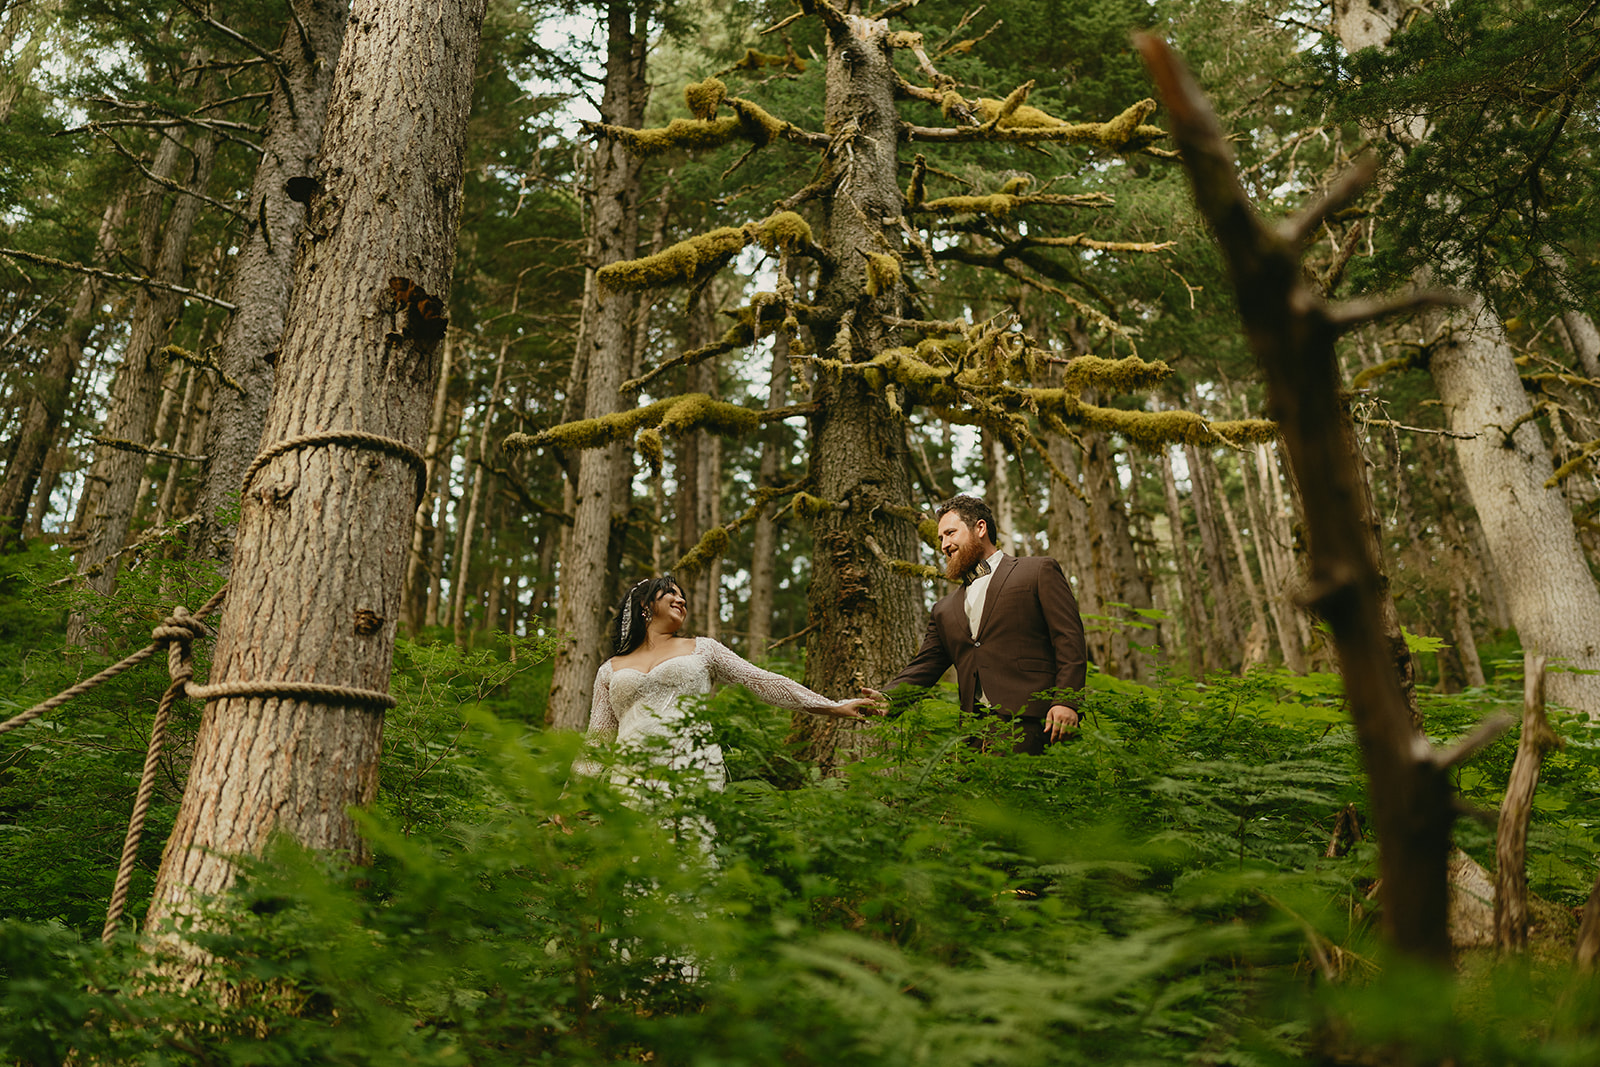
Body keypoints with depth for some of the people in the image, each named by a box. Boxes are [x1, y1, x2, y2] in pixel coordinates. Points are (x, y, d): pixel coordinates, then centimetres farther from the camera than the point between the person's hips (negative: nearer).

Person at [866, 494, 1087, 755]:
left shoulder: (1038, 571, 11)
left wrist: (1066, 702, -11)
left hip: (1026, 721, -5)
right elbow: (923, 667, 18)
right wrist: (888, 699, -2)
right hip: (974, 730, 5)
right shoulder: (945, 610, 26)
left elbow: (1069, 639, 2)